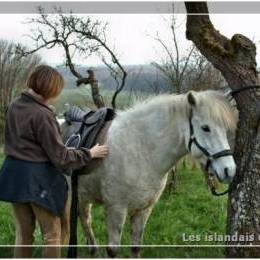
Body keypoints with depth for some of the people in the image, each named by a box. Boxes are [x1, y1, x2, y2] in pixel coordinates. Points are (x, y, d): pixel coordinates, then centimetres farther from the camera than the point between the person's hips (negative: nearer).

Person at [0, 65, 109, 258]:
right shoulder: (42, 115, -21)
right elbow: (60, 157, -18)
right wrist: (89, 154, -7)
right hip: (39, 179, -8)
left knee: (23, 233, 19)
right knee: (52, 234, 9)